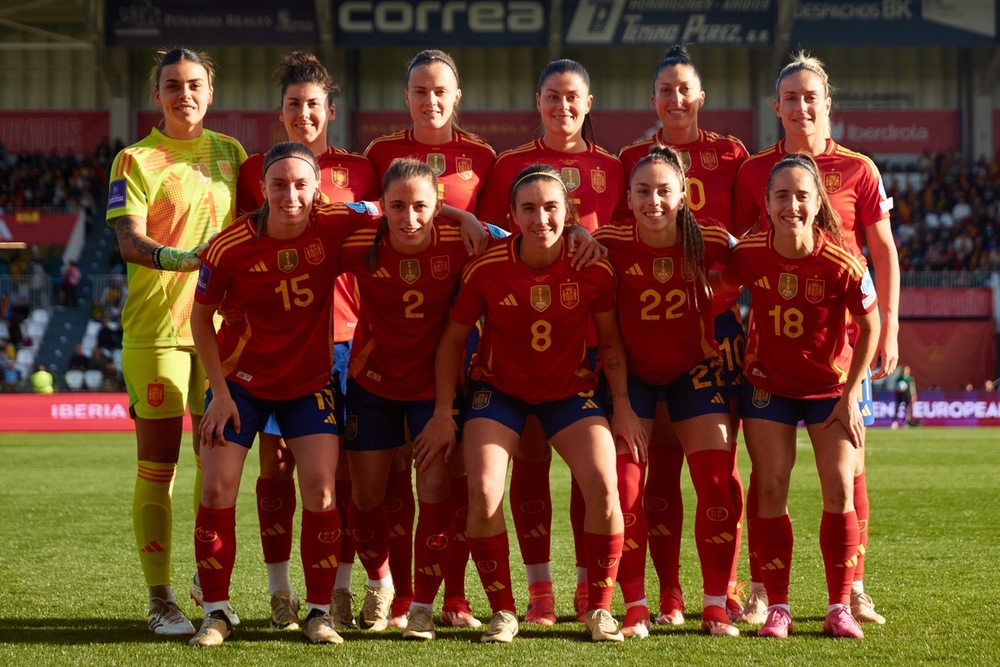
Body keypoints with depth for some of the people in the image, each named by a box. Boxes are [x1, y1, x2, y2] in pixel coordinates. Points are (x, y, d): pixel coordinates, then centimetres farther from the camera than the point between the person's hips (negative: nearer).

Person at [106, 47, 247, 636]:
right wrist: (180, 259, -30)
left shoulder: (231, 154, 11)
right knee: (157, 470, -2)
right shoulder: (136, 160, -2)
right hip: (155, 327, -4)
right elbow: (129, 241, -12)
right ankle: (161, 600, 3)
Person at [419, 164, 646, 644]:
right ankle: (503, 612, 0)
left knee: (603, 485, -19)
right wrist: (442, 414, -5)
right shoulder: (486, 269, -19)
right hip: (498, 388, 0)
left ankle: (599, 609, 0)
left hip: (570, 388, 1)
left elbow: (610, 340, -1)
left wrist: (622, 406, -5)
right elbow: (453, 338, -5)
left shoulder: (593, 267, -17)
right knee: (483, 491, -19)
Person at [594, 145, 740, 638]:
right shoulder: (611, 242, -21)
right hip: (631, 372, 0)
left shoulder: (709, 241, -20)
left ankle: (716, 606, 5)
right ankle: (635, 608, 3)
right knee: (623, 486, -9)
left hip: (696, 370, 1)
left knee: (718, 485, -7)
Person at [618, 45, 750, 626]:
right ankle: (669, 592, 4)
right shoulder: (633, 158, 10)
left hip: (719, 320, -1)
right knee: (664, 461, 0)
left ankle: (726, 587, 7)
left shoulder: (730, 153, 7)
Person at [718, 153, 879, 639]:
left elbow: (869, 327, -10)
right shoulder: (749, 254, -18)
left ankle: (839, 607, 3)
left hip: (830, 387, -1)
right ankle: (777, 607, 4)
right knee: (770, 487, -4)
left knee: (839, 488, -7)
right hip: (767, 384, 1)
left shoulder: (841, 263, -24)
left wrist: (850, 396, -10)